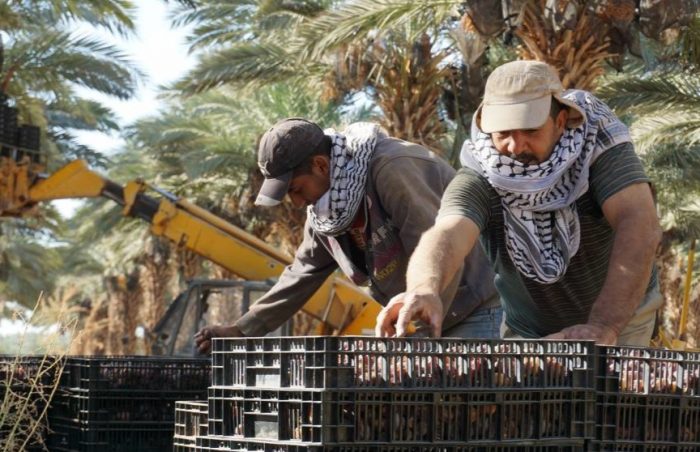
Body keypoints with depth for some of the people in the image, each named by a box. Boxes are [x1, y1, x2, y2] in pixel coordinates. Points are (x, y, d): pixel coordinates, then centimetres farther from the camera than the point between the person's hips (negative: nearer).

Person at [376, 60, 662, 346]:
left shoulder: (601, 148, -25)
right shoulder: (477, 180, -22)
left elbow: (641, 227, -40)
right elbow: (448, 234, -42)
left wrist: (603, 327, -54)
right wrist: (424, 289, -66)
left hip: (621, 317, -1)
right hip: (526, 334, 2)